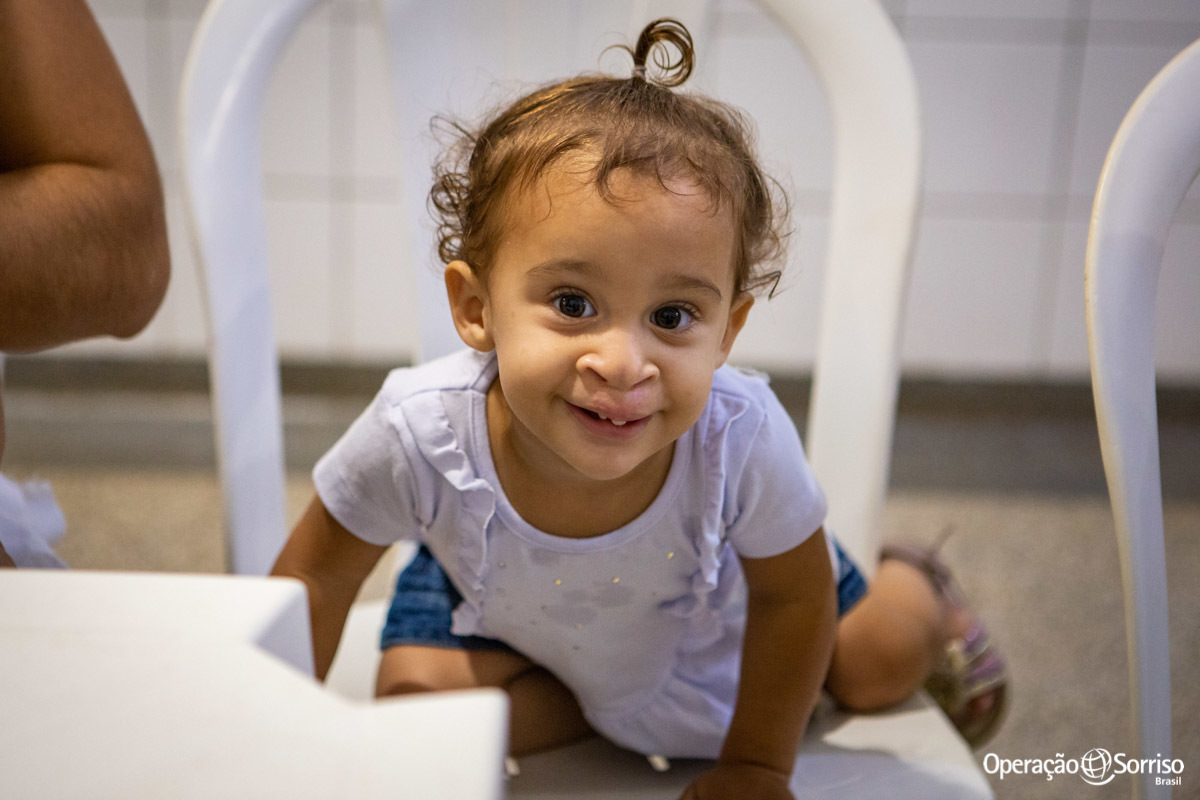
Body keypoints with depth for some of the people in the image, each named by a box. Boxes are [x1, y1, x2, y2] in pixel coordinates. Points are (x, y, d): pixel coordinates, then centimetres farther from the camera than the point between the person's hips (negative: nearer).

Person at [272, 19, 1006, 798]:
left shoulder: (743, 437, -43)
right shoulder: (418, 433, -43)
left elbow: (793, 600, -21)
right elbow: (317, 574, -21)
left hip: (713, 597, 0)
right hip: (497, 602, 1)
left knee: (881, 669, 10)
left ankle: (918, 585, 46)